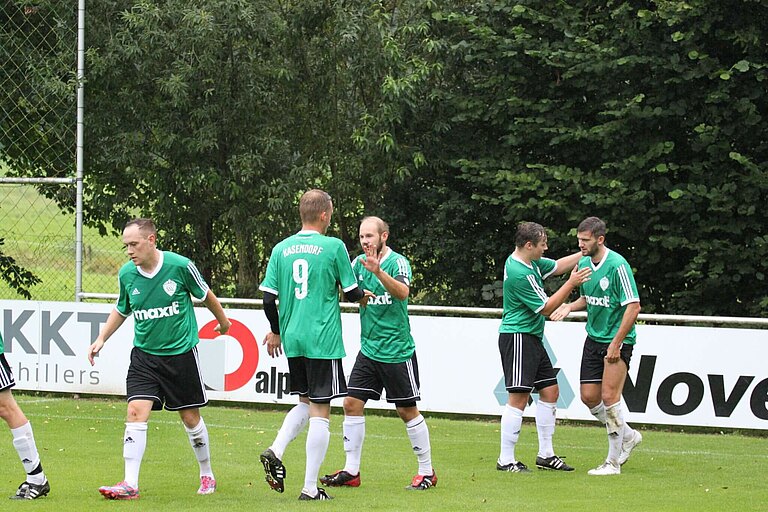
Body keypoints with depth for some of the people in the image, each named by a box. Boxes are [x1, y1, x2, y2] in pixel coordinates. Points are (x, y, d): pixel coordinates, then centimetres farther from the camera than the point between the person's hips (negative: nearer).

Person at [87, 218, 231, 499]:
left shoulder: (180, 266, -14)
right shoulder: (126, 274, -5)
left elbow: (205, 295, 4)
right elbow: (121, 310, 15)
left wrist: (223, 320, 19)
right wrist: (101, 339, 5)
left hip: (181, 353, -2)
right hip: (144, 355, 2)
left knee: (190, 417, 8)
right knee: (136, 412, -13)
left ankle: (207, 475, 29)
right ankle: (130, 484, -14)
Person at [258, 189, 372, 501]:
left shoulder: (282, 249, 5)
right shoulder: (334, 247, -7)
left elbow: (268, 298, 4)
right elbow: (351, 292, -2)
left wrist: (276, 331, 21)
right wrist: (362, 296, 22)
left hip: (292, 339, 5)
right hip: (323, 341, -5)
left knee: (306, 403, 22)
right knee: (320, 411, -1)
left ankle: (275, 452, -1)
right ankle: (310, 487, -3)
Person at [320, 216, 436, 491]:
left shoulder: (397, 262, -12)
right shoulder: (359, 262, 6)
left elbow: (402, 293, -29)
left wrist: (378, 272, -44)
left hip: (397, 351, -6)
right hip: (369, 350, 6)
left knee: (407, 410, 1)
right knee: (352, 404, 0)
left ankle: (427, 471, 12)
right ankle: (351, 471, 6)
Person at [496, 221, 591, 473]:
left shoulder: (531, 262, 8)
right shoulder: (520, 273, -21)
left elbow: (557, 266, 24)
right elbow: (546, 308, -16)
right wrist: (571, 283, -14)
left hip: (532, 338, 11)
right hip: (517, 337, -11)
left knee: (550, 391, 12)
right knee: (519, 397, -12)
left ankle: (545, 455, 17)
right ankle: (506, 460, -10)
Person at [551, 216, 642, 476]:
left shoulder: (617, 265, -19)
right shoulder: (583, 263, 5)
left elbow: (633, 306, -19)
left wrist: (616, 344, -20)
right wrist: (570, 306, 0)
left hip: (617, 340, -8)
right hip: (594, 338, 8)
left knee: (609, 396, -11)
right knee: (589, 396, 6)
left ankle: (613, 462, -4)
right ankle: (627, 436, 29)